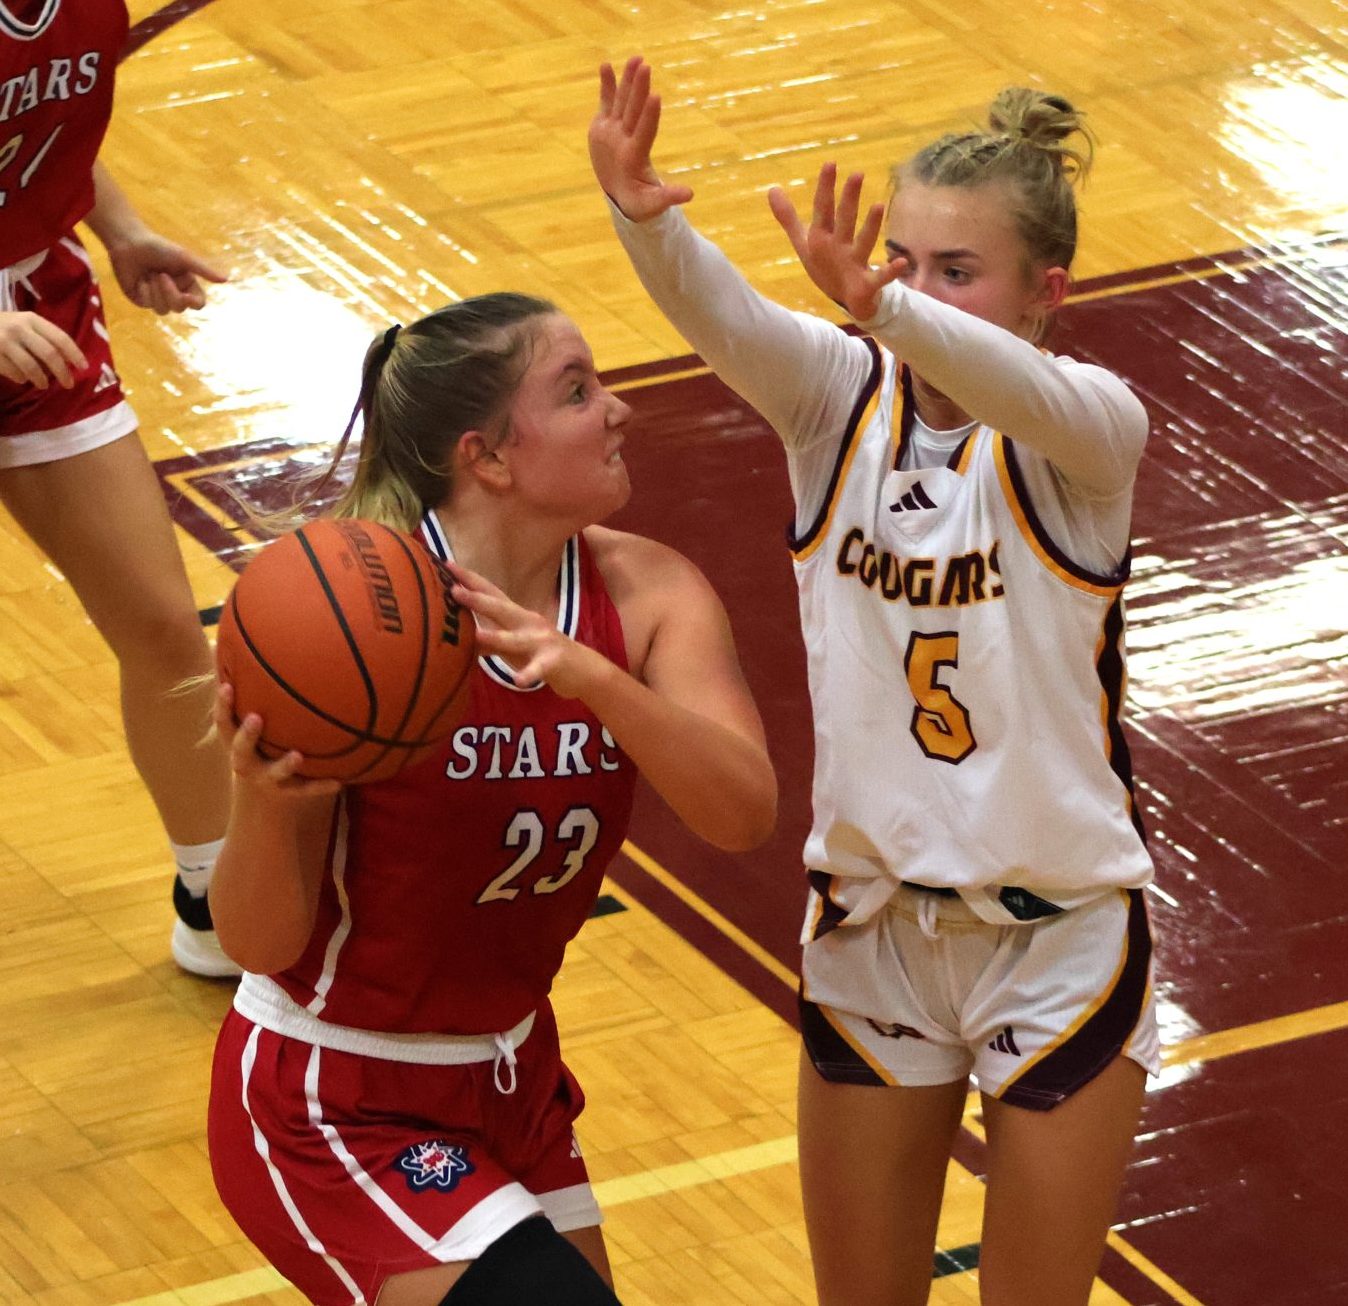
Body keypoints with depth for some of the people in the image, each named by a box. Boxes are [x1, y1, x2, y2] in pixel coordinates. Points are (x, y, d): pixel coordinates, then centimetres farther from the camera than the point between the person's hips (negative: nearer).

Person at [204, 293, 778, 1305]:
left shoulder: (645, 596, -9)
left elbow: (744, 811, -26)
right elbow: (260, 944, -21)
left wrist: (589, 674, -41)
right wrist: (264, 803, -42)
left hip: (512, 1080, 7)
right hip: (331, 1113, -6)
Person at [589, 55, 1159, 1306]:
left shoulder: (1086, 426, -15)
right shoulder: (842, 393, -7)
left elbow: (1021, 390, -39)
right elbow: (719, 314, -28)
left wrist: (884, 308, -59)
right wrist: (642, 218, -50)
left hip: (1058, 935, -3)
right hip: (871, 920, 3)